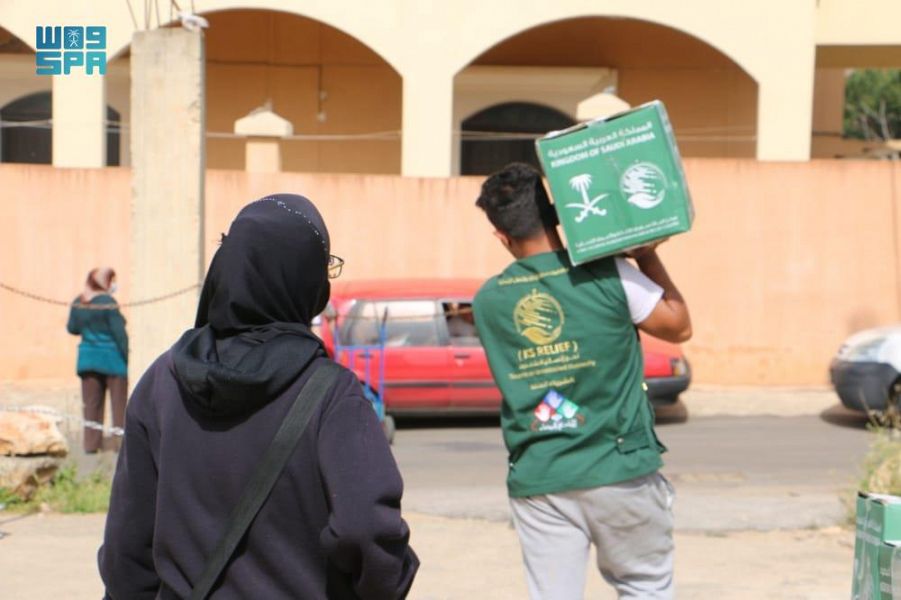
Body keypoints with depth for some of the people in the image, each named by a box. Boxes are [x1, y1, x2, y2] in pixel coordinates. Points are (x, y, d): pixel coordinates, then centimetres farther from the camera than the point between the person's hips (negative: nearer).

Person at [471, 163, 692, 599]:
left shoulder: (488, 301, 2)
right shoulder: (608, 275, -9)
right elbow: (679, 326, 3)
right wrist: (647, 255, 11)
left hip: (537, 483, 2)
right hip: (619, 473, -2)